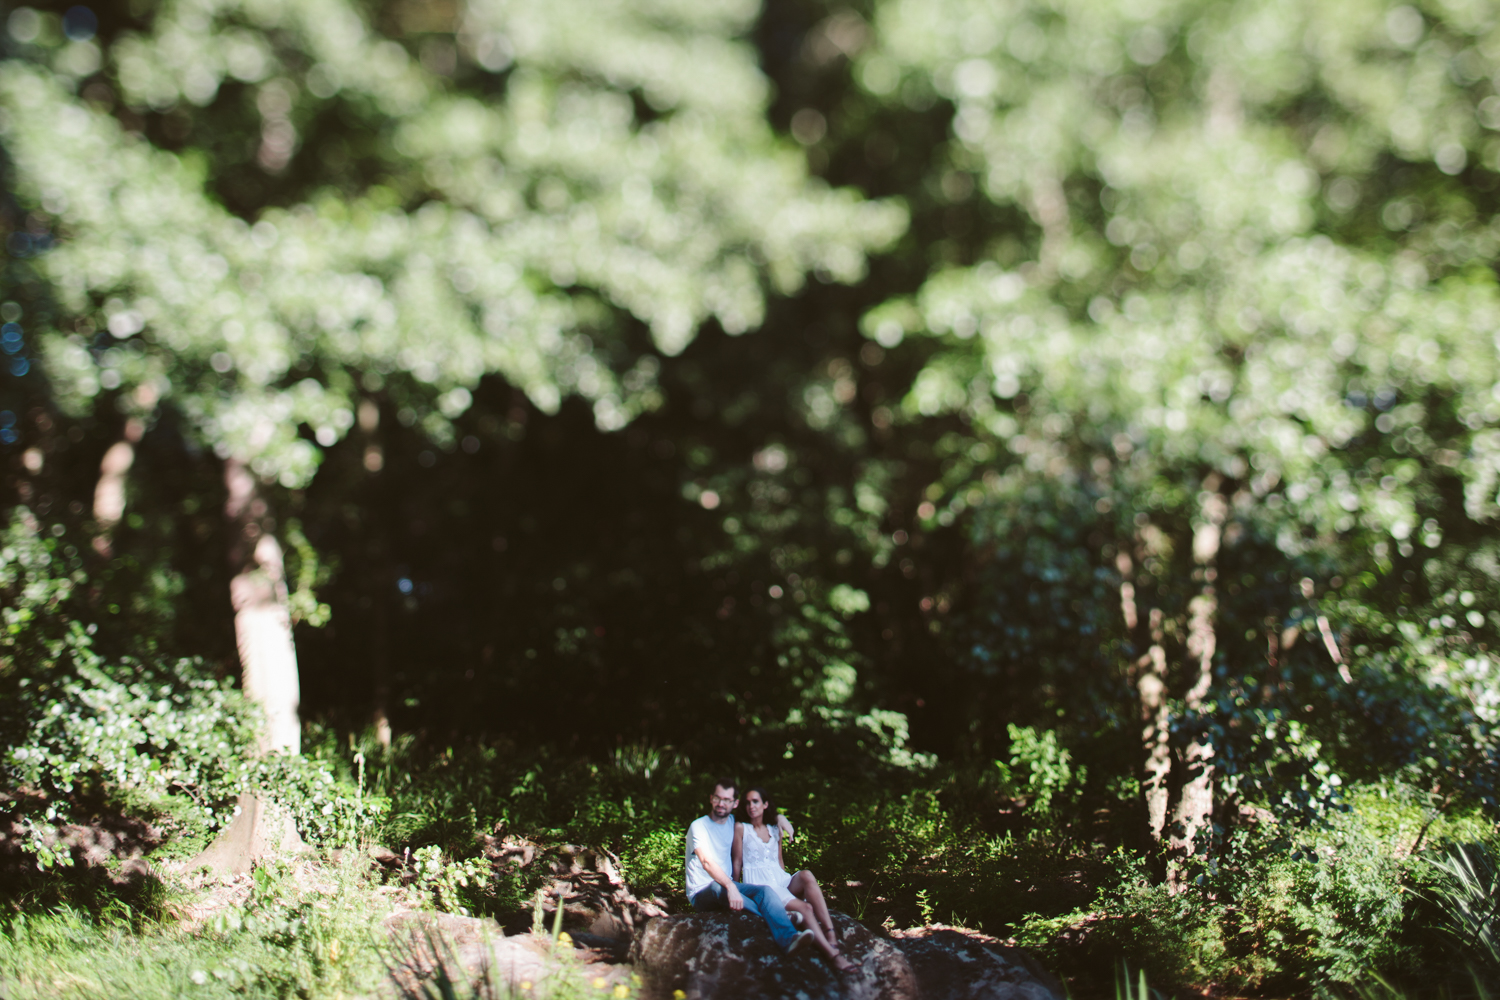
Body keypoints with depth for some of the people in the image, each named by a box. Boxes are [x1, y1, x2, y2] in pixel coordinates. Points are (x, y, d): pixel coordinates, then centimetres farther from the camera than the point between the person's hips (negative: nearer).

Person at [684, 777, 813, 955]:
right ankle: (777, 919, -27)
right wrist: (730, 887, -42)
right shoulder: (698, 826, -9)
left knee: (764, 891, -25)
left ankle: (788, 939, -49)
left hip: (727, 884, 6)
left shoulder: (732, 822, 12)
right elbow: (707, 862, -25)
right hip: (702, 892, -5)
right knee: (719, 889, -40)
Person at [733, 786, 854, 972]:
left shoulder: (775, 829, 19)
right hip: (759, 885, -5)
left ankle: (830, 934, -40)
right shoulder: (741, 828, 4)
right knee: (805, 908, -29)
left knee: (806, 875, -31)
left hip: (780, 880, 5)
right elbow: (737, 862, 2)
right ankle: (832, 954, -40)